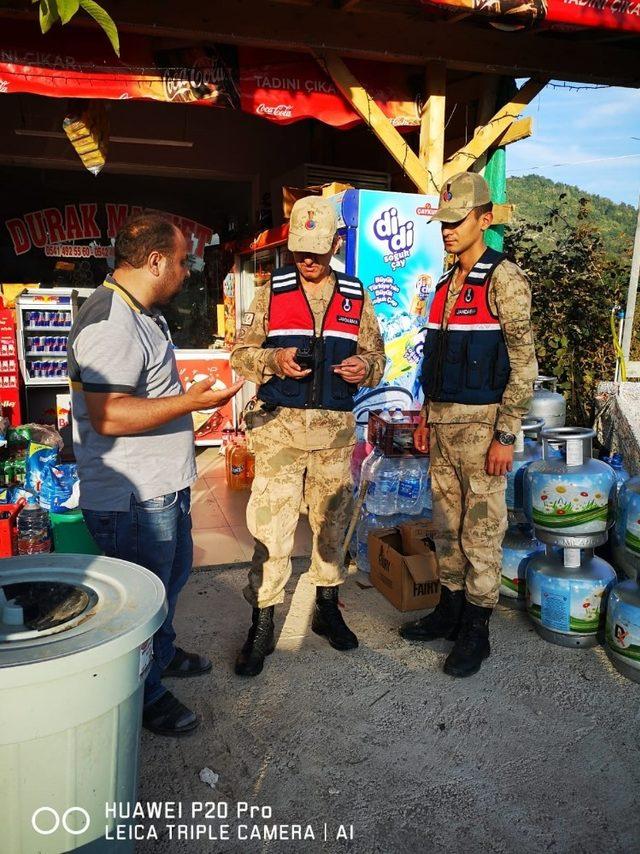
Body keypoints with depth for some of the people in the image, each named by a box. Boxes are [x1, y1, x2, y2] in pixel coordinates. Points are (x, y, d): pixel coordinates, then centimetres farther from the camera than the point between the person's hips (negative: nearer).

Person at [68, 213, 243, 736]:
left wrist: (191, 393, 20)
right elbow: (108, 416, -32)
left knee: (173, 574, 26)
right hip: (132, 498, -11)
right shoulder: (110, 322, -24)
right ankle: (144, 695, 28)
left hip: (165, 484, 11)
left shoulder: (141, 314, 12)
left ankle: (161, 653, 48)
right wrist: (191, 402, -27)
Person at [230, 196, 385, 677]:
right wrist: (273, 360, -18)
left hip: (336, 429, 2)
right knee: (270, 525, -2)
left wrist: (365, 366, -12)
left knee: (332, 520, 12)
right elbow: (241, 353, 3)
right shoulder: (272, 292, 3)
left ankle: (328, 608, 30)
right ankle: (263, 624, 12)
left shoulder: (356, 297, 8)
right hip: (279, 425, -2)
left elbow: (377, 354, 11)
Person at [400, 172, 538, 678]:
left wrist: (506, 435, -16)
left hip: (481, 422, -7)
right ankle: (450, 608, 30)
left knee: (481, 529, 2)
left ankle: (476, 630, 16)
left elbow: (524, 364, -13)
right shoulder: (447, 285, 14)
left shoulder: (504, 279, -10)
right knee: (447, 524, 15)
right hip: (442, 422, 8)